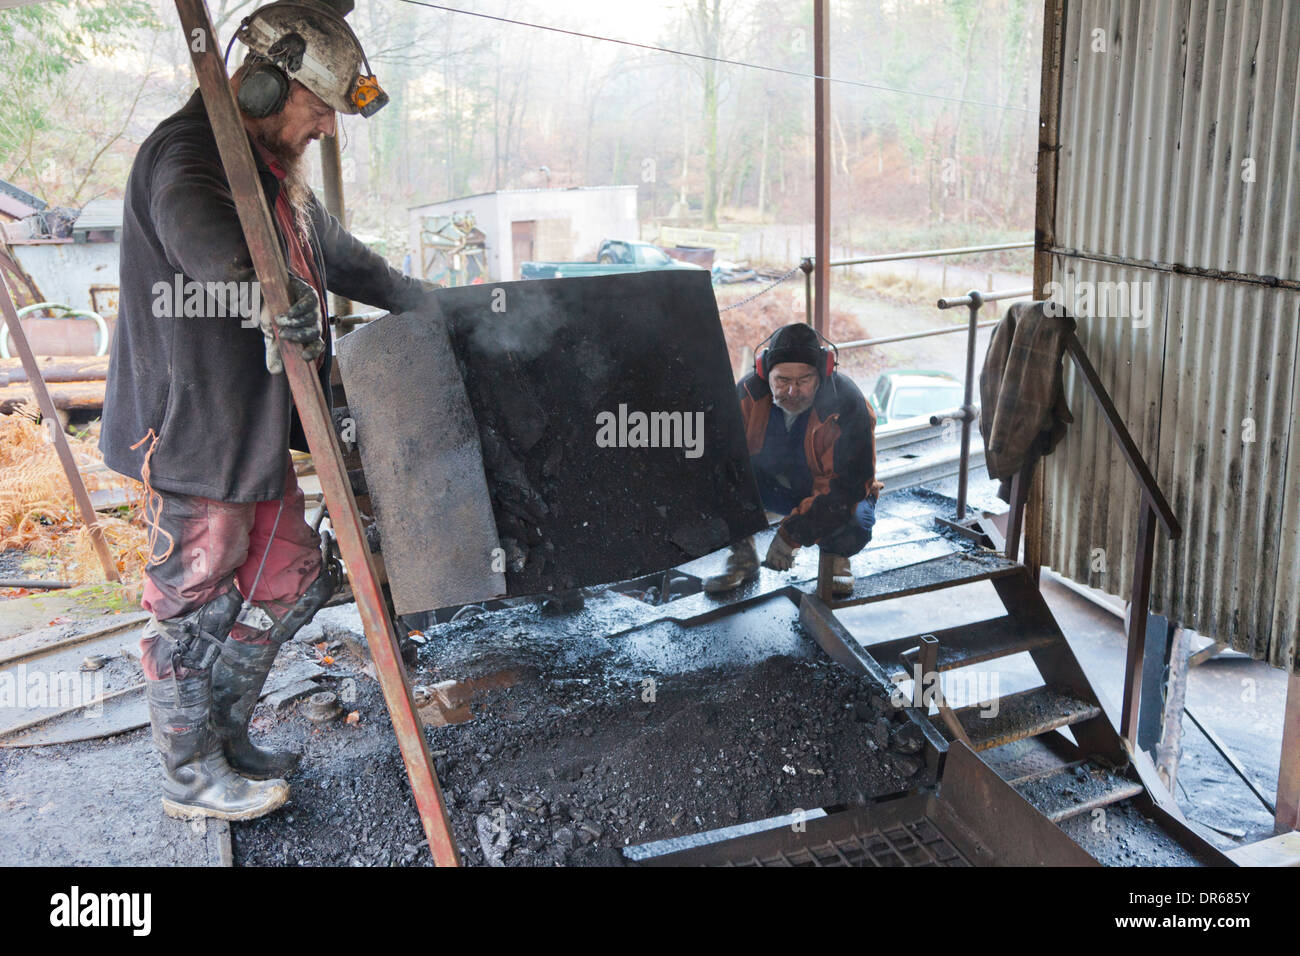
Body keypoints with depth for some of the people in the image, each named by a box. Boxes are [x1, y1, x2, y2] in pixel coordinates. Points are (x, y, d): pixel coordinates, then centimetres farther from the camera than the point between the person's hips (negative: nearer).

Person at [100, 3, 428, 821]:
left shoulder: (275, 170, 15)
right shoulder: (186, 152, -18)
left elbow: (335, 252, 28)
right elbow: (202, 235, -41)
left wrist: (423, 302, 26)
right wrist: (284, 294, -44)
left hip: (257, 429, 10)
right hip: (191, 429, -10)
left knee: (288, 579, 16)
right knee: (198, 603, 4)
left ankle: (225, 737, 33)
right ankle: (192, 775, 22)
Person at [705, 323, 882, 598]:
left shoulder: (846, 405, -27)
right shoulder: (749, 395, -19)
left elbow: (845, 485, -28)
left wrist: (790, 534, -34)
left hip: (830, 493, -2)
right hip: (772, 487, 3)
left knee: (855, 525, -36)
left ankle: (836, 554, 2)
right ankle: (743, 557, -4)